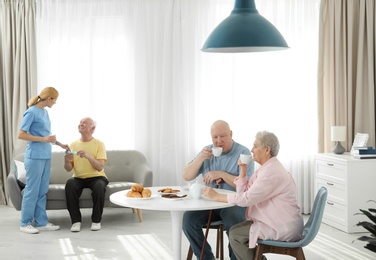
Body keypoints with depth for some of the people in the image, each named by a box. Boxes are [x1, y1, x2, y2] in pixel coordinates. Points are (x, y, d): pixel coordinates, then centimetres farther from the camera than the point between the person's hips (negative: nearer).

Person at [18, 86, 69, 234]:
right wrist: (43, 139, -18)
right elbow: (21, 135, -14)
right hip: (34, 157, -8)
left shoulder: (44, 112, 14)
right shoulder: (31, 112, -10)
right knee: (32, 190, -2)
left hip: (46, 156, 8)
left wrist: (60, 144, 17)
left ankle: (41, 222, 15)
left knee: (42, 191, 10)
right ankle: (25, 223, 8)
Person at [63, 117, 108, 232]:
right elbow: (68, 169, 4)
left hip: (96, 177, -2)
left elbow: (100, 167, -14)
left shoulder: (99, 144, -3)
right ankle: (76, 221, -23)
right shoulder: (74, 144, 7)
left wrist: (88, 156, -29)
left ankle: (96, 220, -17)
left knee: (99, 186, -35)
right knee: (70, 184, -30)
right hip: (79, 178, 2)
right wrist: (67, 161, -19)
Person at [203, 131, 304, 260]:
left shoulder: (272, 172, -21)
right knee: (236, 230, 13)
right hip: (279, 222, 10)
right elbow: (243, 192, 12)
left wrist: (217, 196, -16)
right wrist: (243, 169, 1)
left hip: (283, 228, -10)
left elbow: (246, 199, -24)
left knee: (235, 234, -6)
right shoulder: (266, 168, 11)